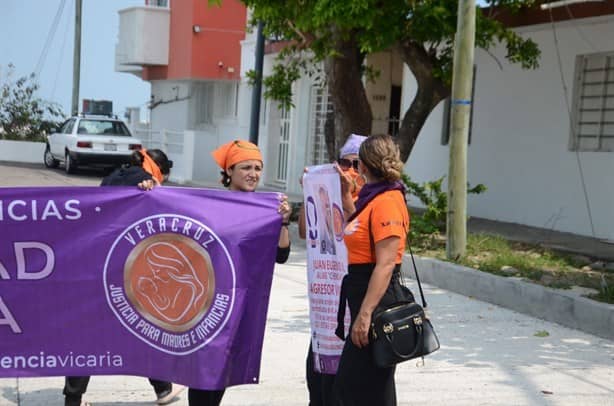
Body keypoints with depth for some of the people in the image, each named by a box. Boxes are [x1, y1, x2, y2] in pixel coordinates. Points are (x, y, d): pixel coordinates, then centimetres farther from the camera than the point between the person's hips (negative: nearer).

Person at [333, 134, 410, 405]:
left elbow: (385, 264, -23)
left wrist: (365, 314, -26)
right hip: (361, 291, 10)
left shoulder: (387, 201, -16)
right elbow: (360, 232, 30)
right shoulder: (375, 198, 13)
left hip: (376, 298, -10)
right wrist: (346, 195, 23)